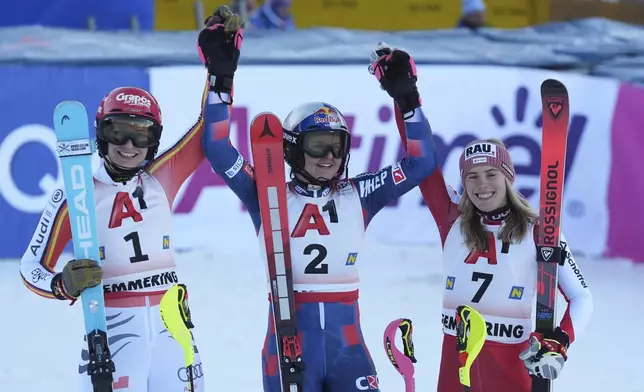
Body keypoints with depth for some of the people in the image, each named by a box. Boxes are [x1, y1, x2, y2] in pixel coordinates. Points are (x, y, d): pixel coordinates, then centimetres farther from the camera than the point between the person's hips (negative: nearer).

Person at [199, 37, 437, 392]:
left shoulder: (357, 196, 6)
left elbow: (419, 163, 5)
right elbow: (218, 152, -5)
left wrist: (407, 100, -3)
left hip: (346, 342, 2)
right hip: (288, 342, -1)